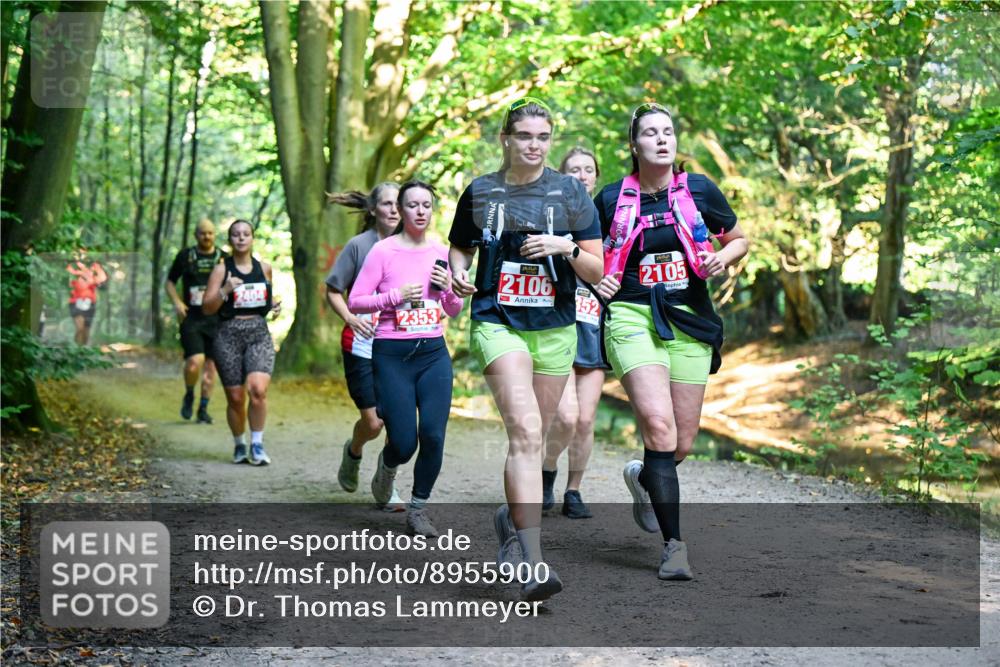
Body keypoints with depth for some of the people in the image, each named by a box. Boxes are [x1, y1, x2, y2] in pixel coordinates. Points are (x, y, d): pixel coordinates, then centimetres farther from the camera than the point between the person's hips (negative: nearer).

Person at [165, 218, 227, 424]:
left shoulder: (224, 258, 8)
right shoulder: (185, 256, 5)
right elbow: (170, 281, 14)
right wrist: (176, 302, -2)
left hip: (216, 319, 2)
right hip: (191, 318, -2)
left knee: (210, 364, 4)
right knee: (195, 361, -17)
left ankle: (203, 408, 17)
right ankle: (189, 396, 11)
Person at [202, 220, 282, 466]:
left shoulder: (265, 268, 9)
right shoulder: (221, 269, 1)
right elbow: (207, 307, -2)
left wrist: (274, 304, 6)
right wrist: (224, 291, -18)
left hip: (259, 334, 1)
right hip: (228, 336, -1)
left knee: (258, 389, -21)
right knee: (235, 398, 2)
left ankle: (257, 445, -8)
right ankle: (239, 445, 25)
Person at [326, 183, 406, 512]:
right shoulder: (359, 245, -5)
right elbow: (333, 291, -2)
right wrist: (350, 317, -18)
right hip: (362, 347, -3)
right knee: (373, 422, -3)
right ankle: (353, 452, 32)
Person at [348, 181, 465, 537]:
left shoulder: (442, 253, 9)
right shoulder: (383, 251, -3)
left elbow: (454, 311, 18)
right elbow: (355, 302, -5)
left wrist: (448, 289, -3)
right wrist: (396, 296, -16)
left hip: (434, 353, 3)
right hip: (392, 355, -3)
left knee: (433, 435, -10)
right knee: (404, 443, -8)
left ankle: (418, 510, 8)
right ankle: (387, 465, 30)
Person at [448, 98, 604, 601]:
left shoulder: (571, 193, 4)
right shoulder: (480, 193, 5)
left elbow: (596, 271, 4)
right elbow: (459, 247, 21)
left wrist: (567, 247, -15)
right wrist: (458, 273, -1)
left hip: (555, 328, 3)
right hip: (498, 323, -2)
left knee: (531, 437, 12)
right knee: (525, 430, -20)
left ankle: (511, 517, 40)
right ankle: (532, 563, -26)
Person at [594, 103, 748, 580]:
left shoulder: (699, 191, 5)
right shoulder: (612, 199, 3)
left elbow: (739, 240, 17)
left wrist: (722, 259, -5)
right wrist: (597, 281, -5)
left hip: (689, 321, 2)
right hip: (632, 317, -2)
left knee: (683, 443, 4)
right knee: (658, 425, -21)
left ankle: (642, 477, 41)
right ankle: (673, 544, -13)